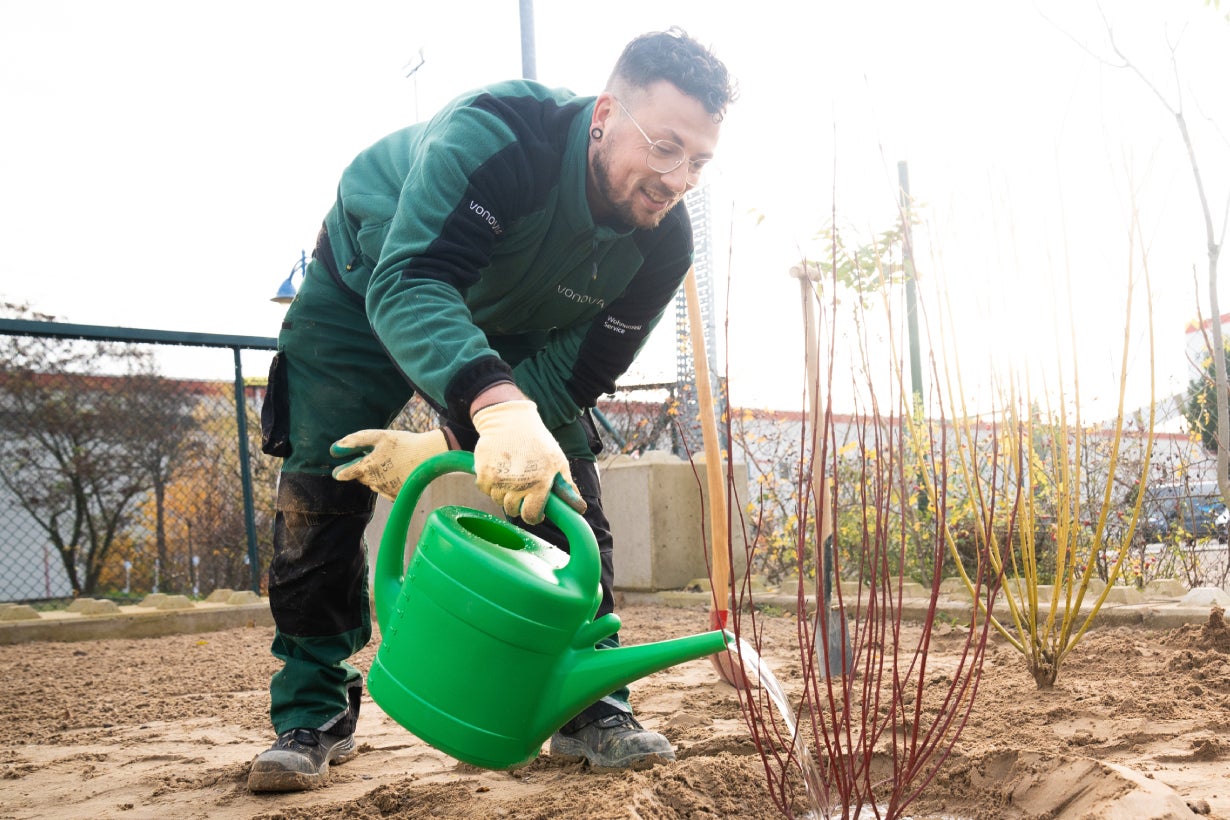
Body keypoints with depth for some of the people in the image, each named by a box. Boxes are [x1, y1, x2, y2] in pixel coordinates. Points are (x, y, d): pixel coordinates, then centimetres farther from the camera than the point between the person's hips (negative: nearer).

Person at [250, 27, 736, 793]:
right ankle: (313, 714, 4)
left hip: (507, 327, 3)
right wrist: (499, 408, -69)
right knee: (321, 492, -10)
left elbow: (573, 374, -21)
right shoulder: (493, 132, -41)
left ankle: (589, 708, 2)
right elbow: (408, 285, -52)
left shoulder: (662, 243, -26)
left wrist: (448, 443, -32)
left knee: (567, 496, -9)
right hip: (366, 286, -3)